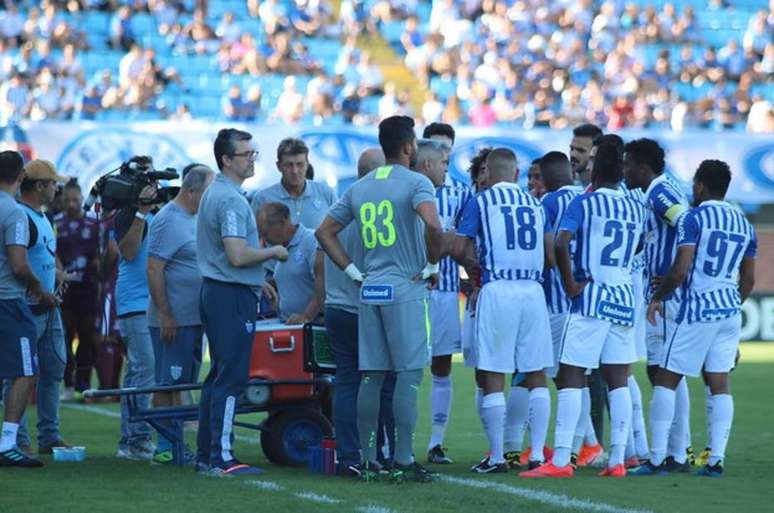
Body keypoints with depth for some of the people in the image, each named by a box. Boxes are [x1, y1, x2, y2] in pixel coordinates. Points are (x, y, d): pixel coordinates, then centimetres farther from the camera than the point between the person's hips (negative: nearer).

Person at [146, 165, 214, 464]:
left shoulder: (194, 219, 16)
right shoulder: (168, 221, -13)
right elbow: (154, 269, -18)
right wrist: (165, 314, -21)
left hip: (192, 319, 9)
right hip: (173, 320, -9)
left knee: (181, 384, 12)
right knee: (168, 384, -6)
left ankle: (176, 444, 16)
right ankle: (165, 447, -4)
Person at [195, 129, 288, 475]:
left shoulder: (214, 193, 17)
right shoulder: (230, 199, -16)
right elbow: (238, 256, -24)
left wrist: (259, 280, 24)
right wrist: (273, 252, -8)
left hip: (215, 291, 11)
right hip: (233, 295, -11)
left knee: (219, 375, 13)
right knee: (232, 377, -9)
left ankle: (206, 455, 16)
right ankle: (221, 458, -11)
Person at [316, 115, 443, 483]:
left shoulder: (359, 188, 13)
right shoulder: (415, 183, -7)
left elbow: (325, 232, 15)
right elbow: (432, 224, -25)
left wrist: (353, 272, 13)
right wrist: (432, 265, -10)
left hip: (369, 291, 6)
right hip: (405, 290, -6)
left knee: (371, 377, 9)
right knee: (408, 374, -4)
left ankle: (368, 461, 10)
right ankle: (403, 462, -6)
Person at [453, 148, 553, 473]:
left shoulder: (480, 202, 2)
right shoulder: (535, 204, 14)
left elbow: (459, 249, -3)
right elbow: (551, 257, 13)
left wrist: (473, 265, 18)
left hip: (497, 290, -4)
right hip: (533, 290, 4)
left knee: (493, 377, 1)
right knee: (536, 375, 9)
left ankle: (497, 457, 1)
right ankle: (537, 453, 8)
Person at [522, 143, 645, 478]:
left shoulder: (585, 203, -5)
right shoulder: (637, 209, 12)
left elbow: (561, 245, -18)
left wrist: (570, 284, -10)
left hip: (590, 299, -5)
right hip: (625, 300, 5)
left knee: (571, 377, -5)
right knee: (618, 381, 6)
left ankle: (560, 460, -10)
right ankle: (617, 460, 3)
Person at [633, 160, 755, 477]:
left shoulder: (694, 219, -8)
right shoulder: (744, 224, 13)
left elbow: (680, 270, -14)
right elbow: (748, 280, 17)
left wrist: (657, 297, 0)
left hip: (698, 310, -6)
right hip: (731, 311, 6)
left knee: (666, 380, 0)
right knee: (720, 383, 6)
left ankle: (657, 460, -3)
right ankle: (716, 460, 0)